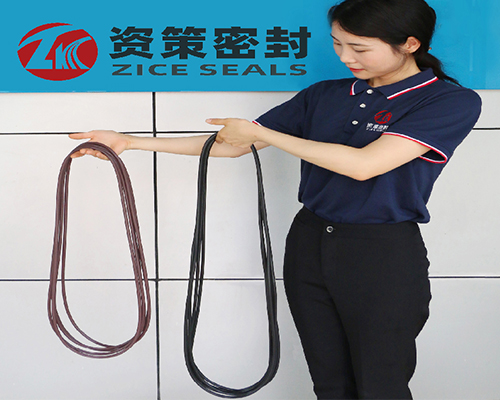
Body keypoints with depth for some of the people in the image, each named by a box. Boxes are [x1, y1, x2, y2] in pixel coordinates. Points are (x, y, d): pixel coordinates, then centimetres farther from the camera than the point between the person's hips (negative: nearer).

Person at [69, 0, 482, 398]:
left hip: (385, 258, -5)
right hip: (309, 244, 5)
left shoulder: (452, 102, -10)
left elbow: (363, 164, -22)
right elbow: (232, 145, 9)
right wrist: (129, 142, 4)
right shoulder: (324, 96, 7)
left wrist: (260, 132, -13)